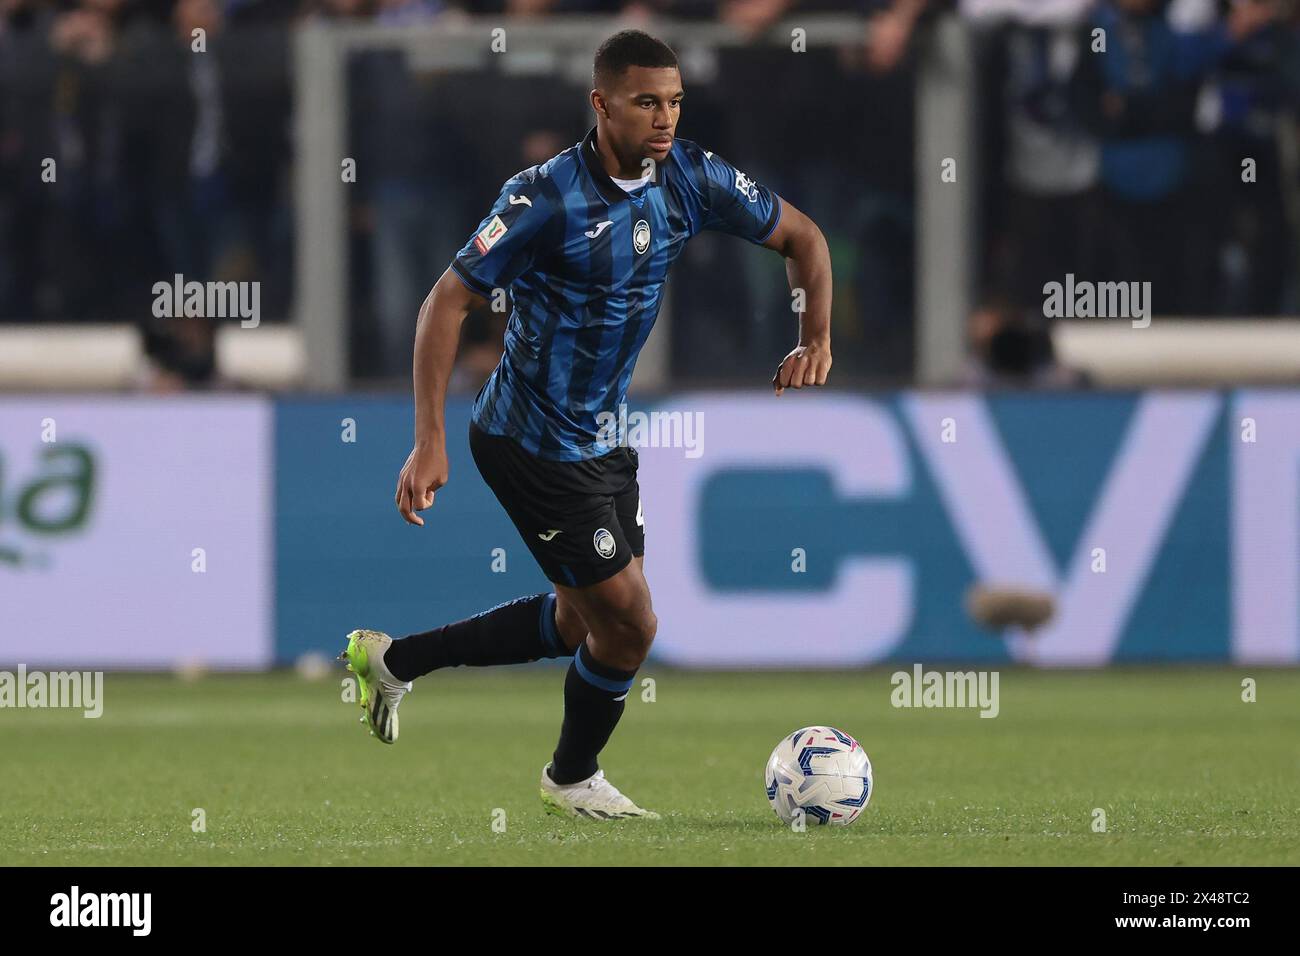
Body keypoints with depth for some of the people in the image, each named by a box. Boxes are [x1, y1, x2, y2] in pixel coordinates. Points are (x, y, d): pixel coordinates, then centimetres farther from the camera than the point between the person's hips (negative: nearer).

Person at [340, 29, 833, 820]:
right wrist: (430, 443, -25)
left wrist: (817, 339, -7)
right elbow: (449, 301, -21)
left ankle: (396, 661, 34)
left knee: (583, 621, 20)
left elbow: (800, 235, 9)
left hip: (602, 439, 8)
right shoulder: (547, 198, -24)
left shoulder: (692, 179, -6)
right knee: (628, 623, -2)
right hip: (535, 447, -8)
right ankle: (573, 779, 26)